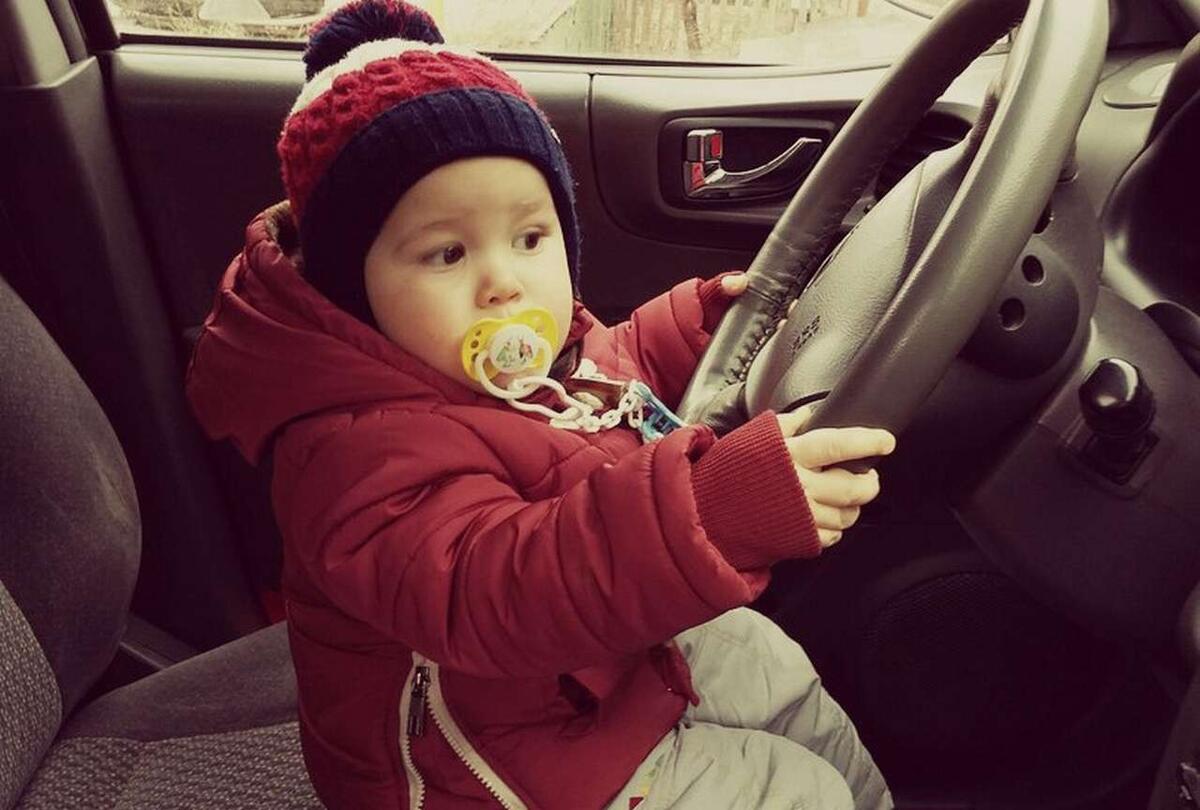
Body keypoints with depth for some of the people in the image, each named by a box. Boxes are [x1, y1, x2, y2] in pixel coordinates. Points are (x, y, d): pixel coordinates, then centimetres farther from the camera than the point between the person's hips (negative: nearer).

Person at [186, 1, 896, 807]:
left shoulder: (538, 348, -5)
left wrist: (704, 316, 14)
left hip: (619, 644, 9)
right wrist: (720, 506, -63)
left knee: (790, 683, 24)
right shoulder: (362, 446, -36)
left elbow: (617, 365, 19)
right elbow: (488, 593, -52)